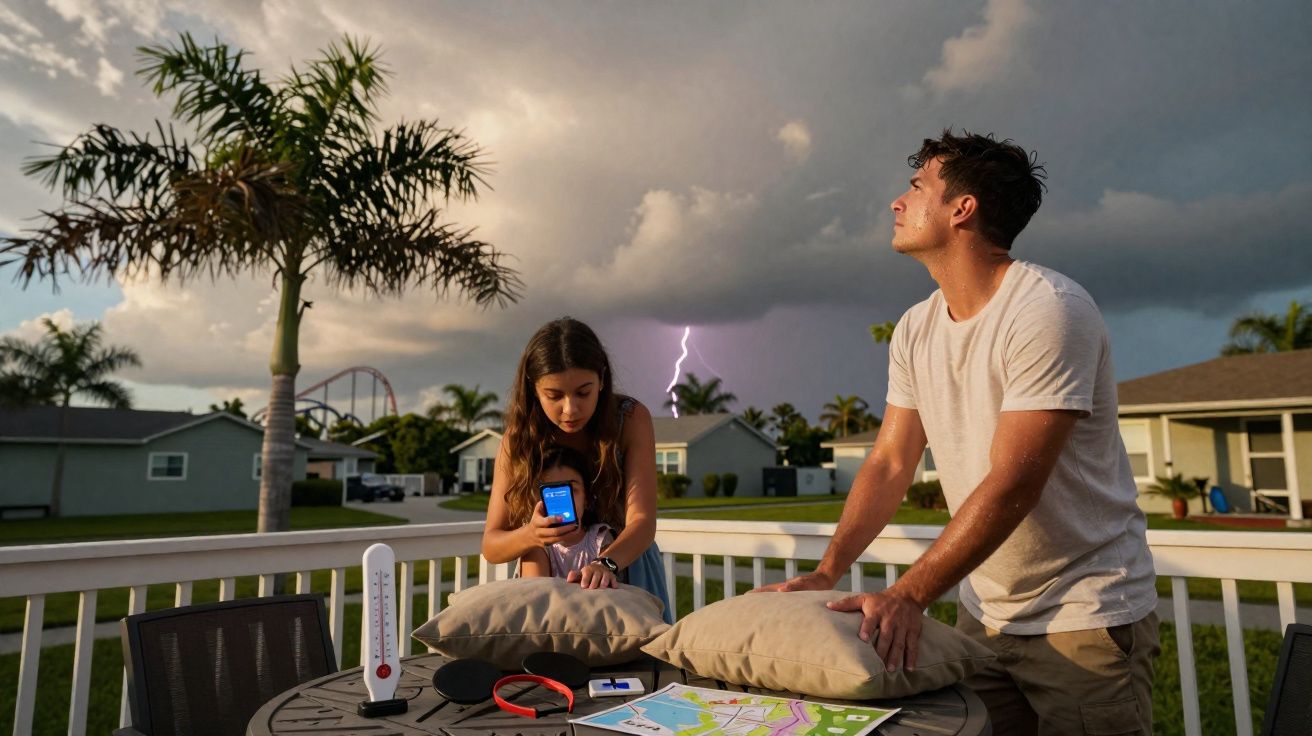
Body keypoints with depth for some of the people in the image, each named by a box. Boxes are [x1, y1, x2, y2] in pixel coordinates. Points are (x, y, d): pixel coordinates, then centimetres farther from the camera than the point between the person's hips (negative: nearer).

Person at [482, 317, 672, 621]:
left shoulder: (630, 418, -18)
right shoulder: (519, 438, -14)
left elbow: (642, 521, -26)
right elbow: (490, 546, -13)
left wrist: (607, 563, -47)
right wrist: (530, 536, -36)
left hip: (626, 572, 0)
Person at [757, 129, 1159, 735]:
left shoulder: (1048, 311, -20)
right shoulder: (915, 329, 2)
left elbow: (1013, 485, -26)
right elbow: (889, 463, 1)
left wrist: (907, 596, -28)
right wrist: (825, 575, -7)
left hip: (1083, 615, -6)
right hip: (985, 614, 6)